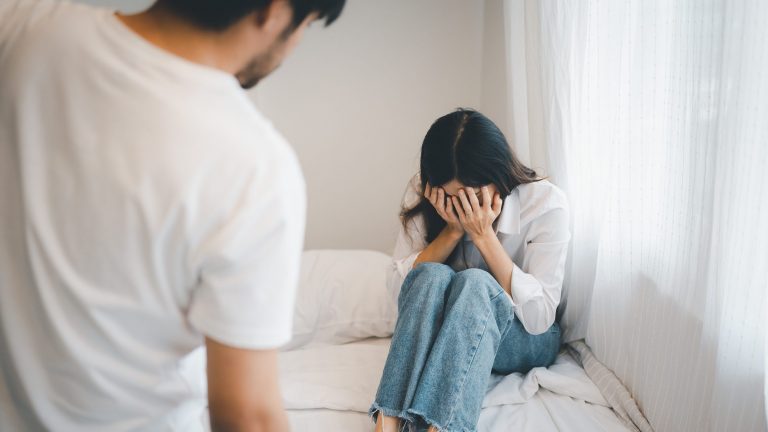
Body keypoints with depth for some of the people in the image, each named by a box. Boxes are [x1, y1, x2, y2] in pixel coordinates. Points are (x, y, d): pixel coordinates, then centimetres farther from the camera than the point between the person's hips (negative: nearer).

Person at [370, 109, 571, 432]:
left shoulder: (545, 203, -18)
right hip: (439, 331, 2)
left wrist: (483, 235, -27)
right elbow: (400, 286, -11)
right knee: (433, 276, -32)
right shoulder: (423, 194, -11)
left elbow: (539, 317, -20)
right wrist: (453, 230, -23)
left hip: (523, 339, -2)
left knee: (474, 281, -34)